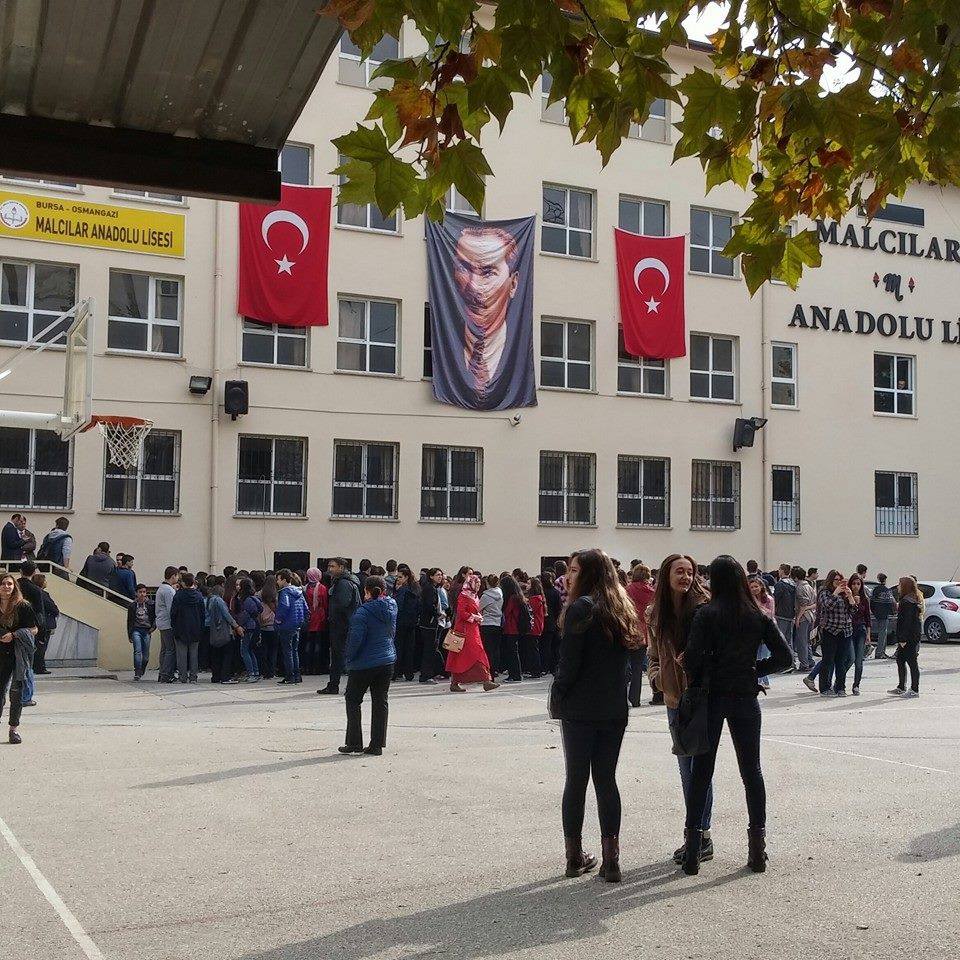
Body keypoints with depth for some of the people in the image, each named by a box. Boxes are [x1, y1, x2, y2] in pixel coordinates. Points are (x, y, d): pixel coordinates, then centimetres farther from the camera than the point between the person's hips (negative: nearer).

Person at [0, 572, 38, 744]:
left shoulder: (22, 606, -3)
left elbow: (33, 630, -1)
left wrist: (14, 635, -13)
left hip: (19, 653, -3)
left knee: (16, 689, -3)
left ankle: (14, 728, 6)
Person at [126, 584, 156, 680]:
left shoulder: (151, 604, 5)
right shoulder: (132, 606, 8)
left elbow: (156, 616, 11)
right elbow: (129, 621, 13)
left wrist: (153, 626, -3)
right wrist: (129, 635, 11)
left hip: (147, 631, 0)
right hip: (136, 630, 0)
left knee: (146, 655, 2)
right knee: (137, 651, -16)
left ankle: (142, 670, 23)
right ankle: (137, 673, -18)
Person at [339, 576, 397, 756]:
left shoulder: (363, 611, -18)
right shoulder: (391, 607, 1)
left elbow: (356, 638, -19)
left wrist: (348, 658, -5)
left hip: (364, 663, -5)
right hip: (387, 661, 6)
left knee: (353, 700, 10)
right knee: (380, 702, 9)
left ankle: (354, 743, 9)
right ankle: (376, 745, 10)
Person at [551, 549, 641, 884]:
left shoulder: (581, 608, -12)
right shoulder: (621, 609, 10)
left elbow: (569, 662, -15)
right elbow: (627, 655, 11)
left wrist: (557, 701, -3)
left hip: (579, 708, -5)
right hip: (615, 709, 5)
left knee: (576, 779, 6)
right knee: (606, 780, 9)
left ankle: (575, 856, 13)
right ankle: (610, 860, 6)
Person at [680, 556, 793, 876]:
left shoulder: (706, 613, -10)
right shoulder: (759, 616, 0)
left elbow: (692, 657, -18)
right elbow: (785, 657, -2)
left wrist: (695, 682, 1)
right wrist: (755, 669, 8)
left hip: (711, 697, -2)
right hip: (746, 699, 2)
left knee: (701, 771, 5)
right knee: (751, 771, 11)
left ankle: (692, 853, 7)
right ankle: (757, 851, 13)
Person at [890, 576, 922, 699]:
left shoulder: (907, 602, -18)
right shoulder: (914, 600, 16)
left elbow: (907, 621, -22)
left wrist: (903, 639, -22)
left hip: (909, 638, -11)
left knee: (912, 662, -5)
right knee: (900, 660, 16)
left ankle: (914, 690, 0)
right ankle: (901, 688, 22)